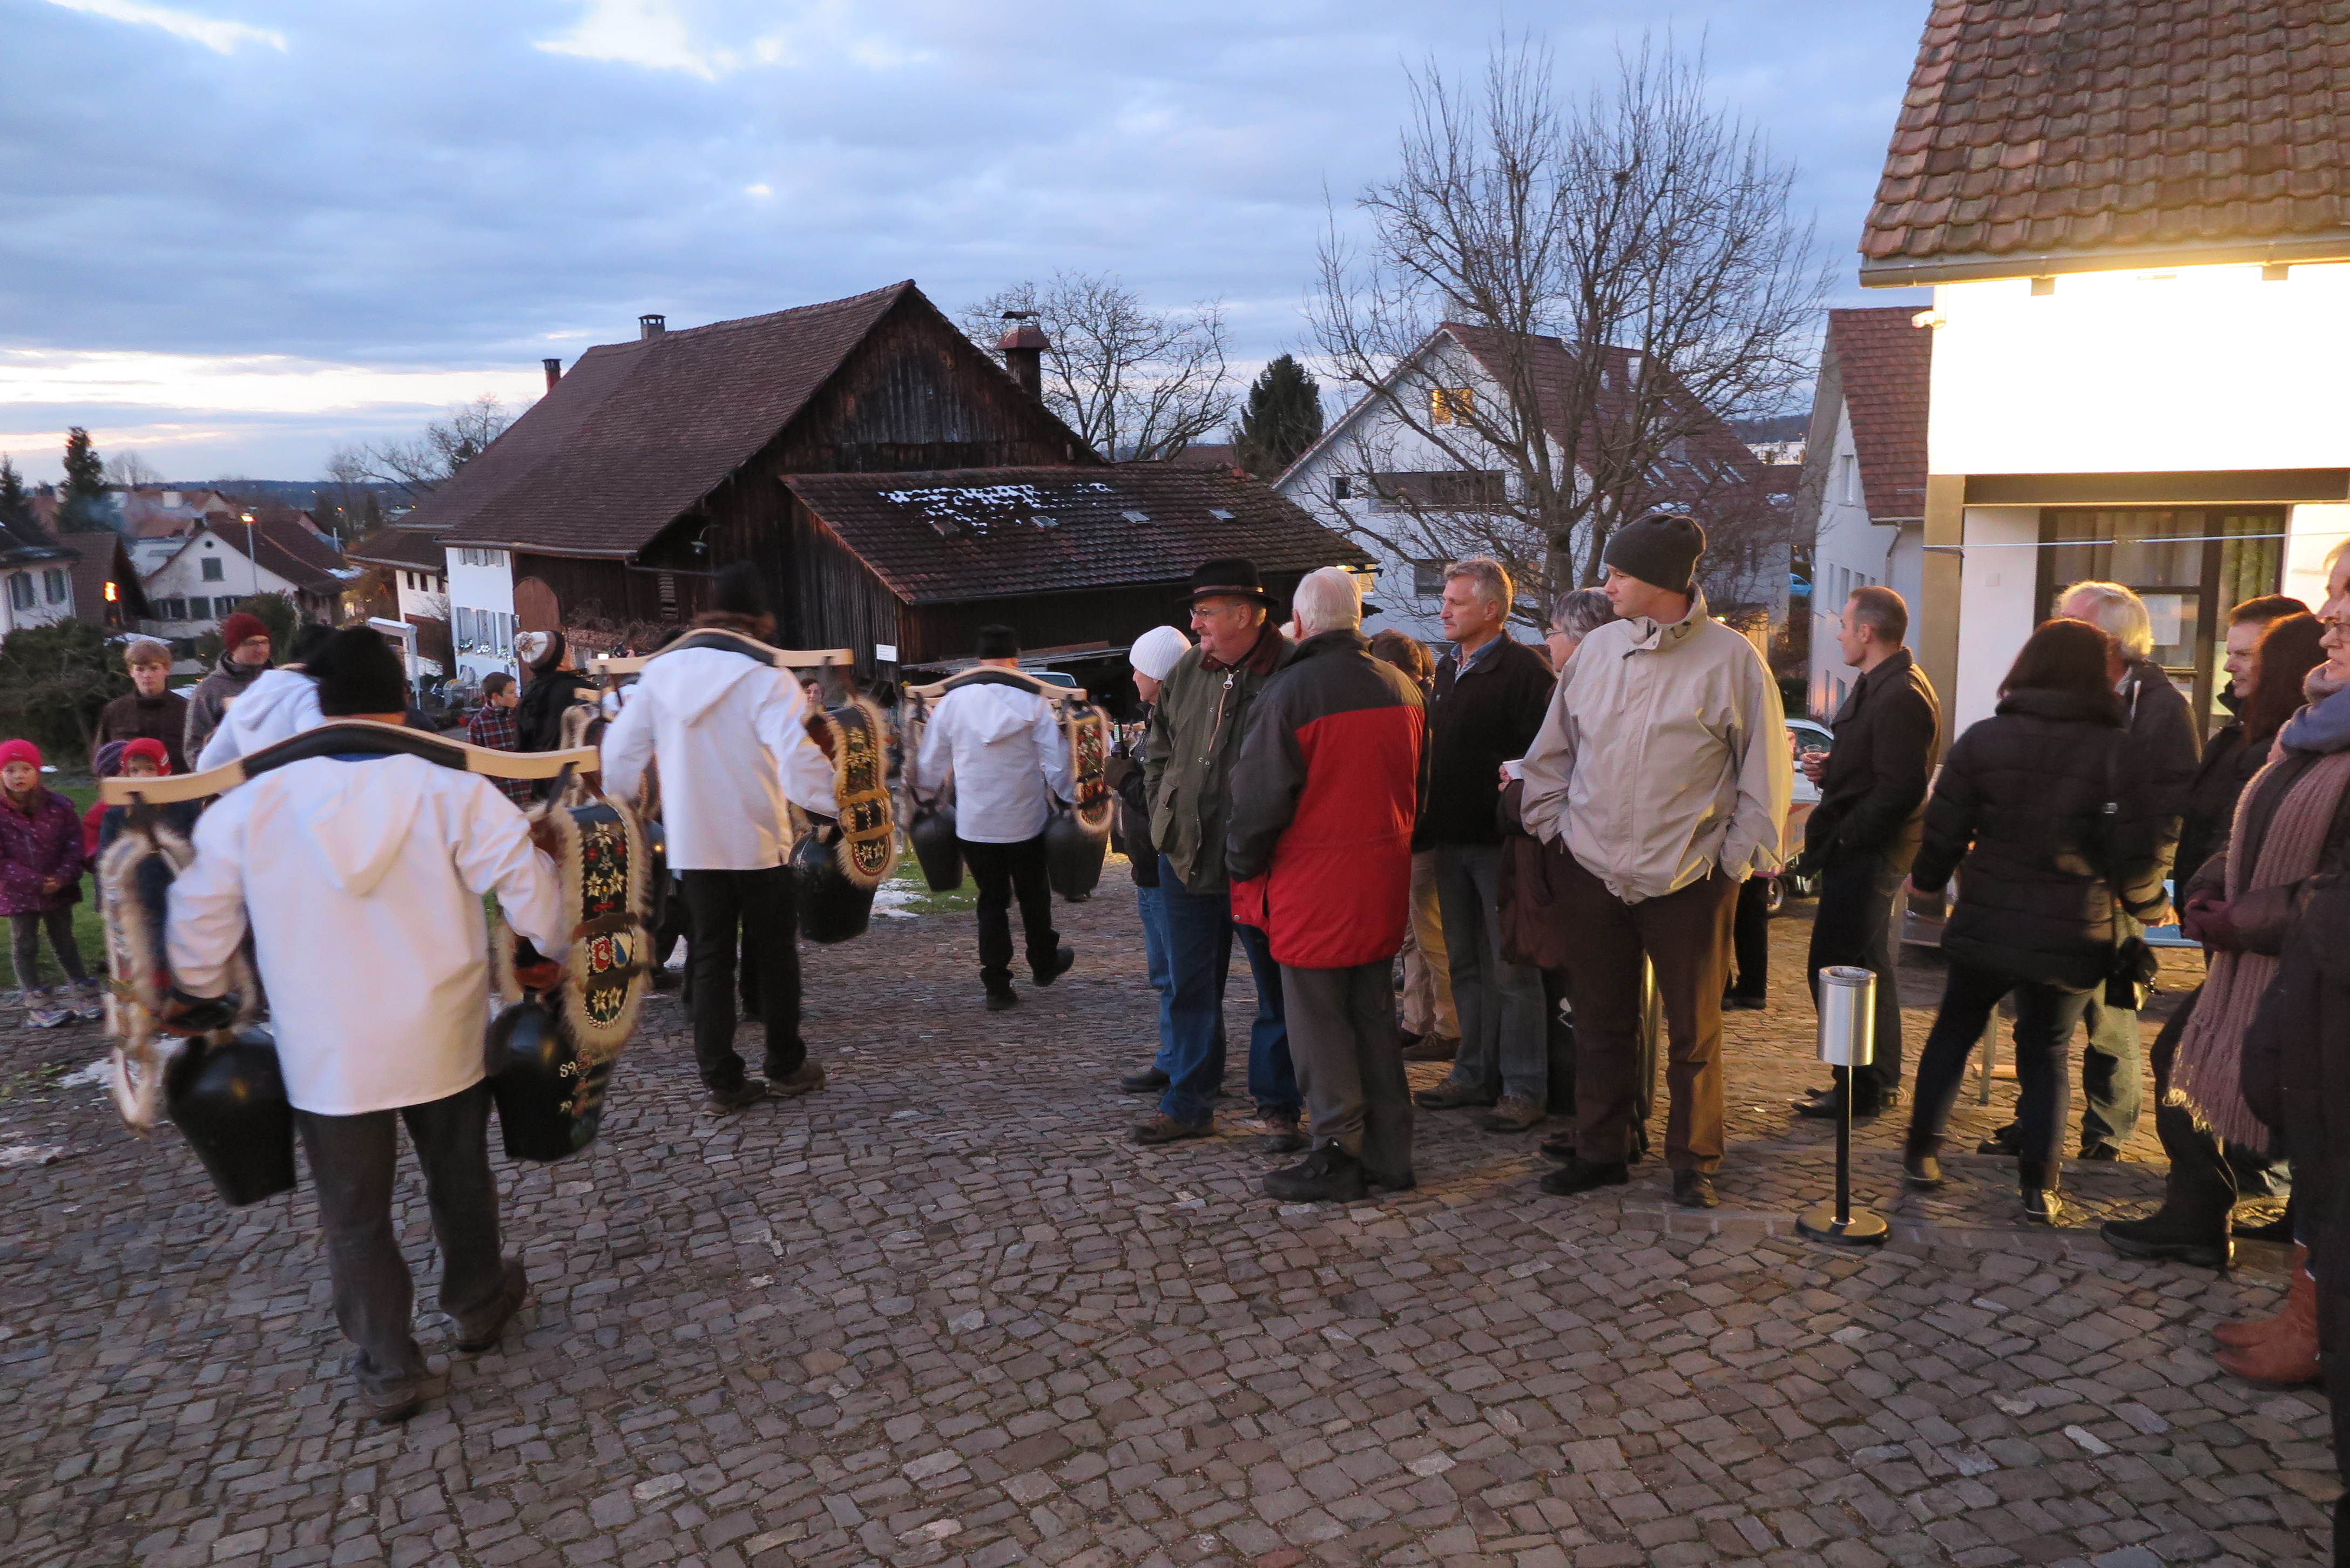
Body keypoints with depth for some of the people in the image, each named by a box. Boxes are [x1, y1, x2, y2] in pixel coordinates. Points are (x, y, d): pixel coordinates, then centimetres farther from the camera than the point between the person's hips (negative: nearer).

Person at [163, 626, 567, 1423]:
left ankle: (387, 1371, 23)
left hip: (325, 1055, 0)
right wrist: (550, 951, 9)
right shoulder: (454, 793, -14)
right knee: (459, 1181, 22)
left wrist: (198, 996, 18)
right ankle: (477, 1306, 42)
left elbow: (198, 925, -1)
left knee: (355, 1214, 15)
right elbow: (533, 892, -12)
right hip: (442, 1042, 0)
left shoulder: (249, 804, -10)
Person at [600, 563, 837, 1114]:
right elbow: (797, 756, -24)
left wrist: (619, 802, 22)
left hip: (692, 842, 4)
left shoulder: (660, 670, 3)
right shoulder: (765, 675, -13)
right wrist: (834, 800, -13)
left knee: (710, 959, 10)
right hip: (758, 841, -3)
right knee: (773, 954, 11)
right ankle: (787, 1067, 21)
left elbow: (622, 748, 7)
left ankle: (721, 1082, 11)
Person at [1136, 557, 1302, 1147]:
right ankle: (1188, 1104, 24)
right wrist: (1167, 812, 9)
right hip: (1186, 856, 5)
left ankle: (1277, 1106, 22)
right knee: (1192, 987, 13)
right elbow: (1157, 750, 19)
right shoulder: (1184, 673, 5)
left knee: (1278, 987, 8)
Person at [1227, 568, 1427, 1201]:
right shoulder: (1403, 687, 6)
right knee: (1375, 1016, 15)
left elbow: (1260, 798, -14)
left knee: (1318, 1023, 4)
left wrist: (1242, 867, 1)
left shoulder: (1290, 691, -16)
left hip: (1313, 887, -7)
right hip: (1384, 883, 7)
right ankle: (1389, 1153, 22)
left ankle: (1338, 1156, 11)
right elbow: (1418, 787, 15)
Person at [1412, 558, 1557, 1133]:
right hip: (1451, 841, 8)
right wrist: (1425, 826, 14)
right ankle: (1476, 1074, 24)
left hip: (1499, 841, -8)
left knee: (1511, 969, -1)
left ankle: (1525, 1087, 7)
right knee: (1466, 964, 14)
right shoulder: (1448, 669, 15)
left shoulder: (1524, 669, -11)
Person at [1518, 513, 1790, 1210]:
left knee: (1694, 1030, 8)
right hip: (1592, 872, 3)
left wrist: (1743, 856, -4)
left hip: (1689, 878, -3)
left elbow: (1765, 766, -1)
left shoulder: (1731, 658, -5)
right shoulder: (1598, 648, 5)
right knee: (1600, 1022, 12)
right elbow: (1553, 749, 14)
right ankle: (1600, 1152, 26)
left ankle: (1694, 1161, 23)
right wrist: (1551, 823, 6)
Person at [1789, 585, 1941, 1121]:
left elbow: (1899, 789, -24)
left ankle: (1861, 1089, 5)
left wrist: (1842, 837, -19)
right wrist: (1830, 768, 6)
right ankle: (1881, 1081, 29)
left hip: (1867, 855, -11)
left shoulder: (1899, 697, -20)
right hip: (1862, 851, 11)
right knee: (1872, 967, 18)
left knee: (1835, 967, -5)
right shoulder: (1880, 686, 15)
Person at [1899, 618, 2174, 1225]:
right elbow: (2142, 851, -8)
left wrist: (1925, 878, 18)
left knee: (1953, 1031, 20)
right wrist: (2150, 904, 12)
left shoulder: (1984, 739, -6)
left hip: (1985, 926, 1)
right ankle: (2039, 1187, 14)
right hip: (2072, 940, 0)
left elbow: (1944, 832, -2)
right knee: (2046, 1052, 15)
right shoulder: (2122, 751, -8)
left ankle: (1922, 1153, 25)